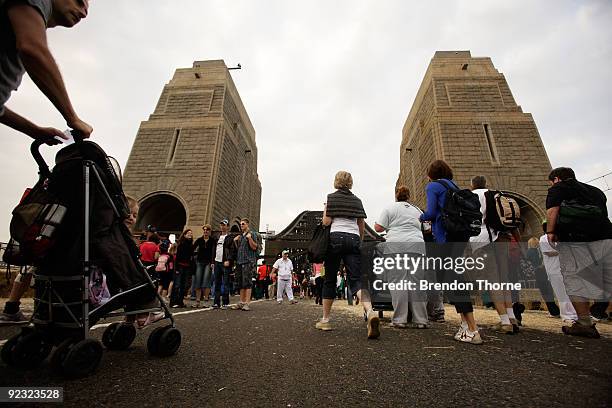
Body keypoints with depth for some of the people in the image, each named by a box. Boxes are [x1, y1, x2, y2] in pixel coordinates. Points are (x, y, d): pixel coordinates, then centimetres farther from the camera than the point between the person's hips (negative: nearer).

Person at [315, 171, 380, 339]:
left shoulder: (332, 197, 5)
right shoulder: (356, 200, 17)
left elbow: (326, 222, -3)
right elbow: (362, 225, 16)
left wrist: (324, 211, 16)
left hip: (336, 237, -3)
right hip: (353, 239, 3)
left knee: (329, 280, 8)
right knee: (355, 280, -1)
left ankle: (325, 320, 15)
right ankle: (370, 311, -26)